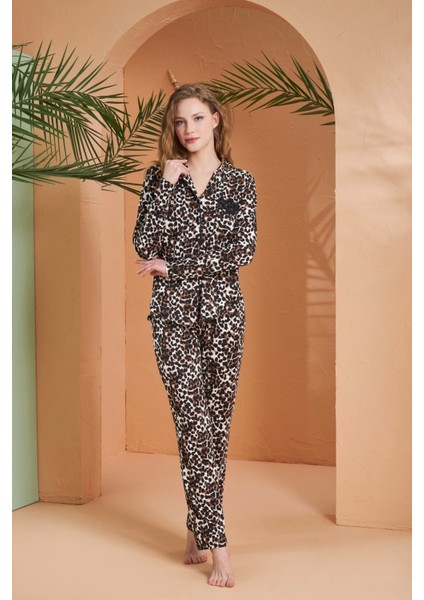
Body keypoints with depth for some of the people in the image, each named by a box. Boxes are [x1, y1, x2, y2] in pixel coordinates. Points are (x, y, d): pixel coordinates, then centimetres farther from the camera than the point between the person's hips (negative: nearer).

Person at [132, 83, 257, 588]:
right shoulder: (159, 176, 5)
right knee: (193, 421, -5)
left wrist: (174, 266, -9)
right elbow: (144, 245, -6)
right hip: (173, 311, -1)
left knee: (215, 422, 5)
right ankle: (216, 545, 0)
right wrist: (167, 183, -10)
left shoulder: (240, 182, 5)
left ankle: (196, 527, 23)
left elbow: (243, 251, -6)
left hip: (222, 309, 1)